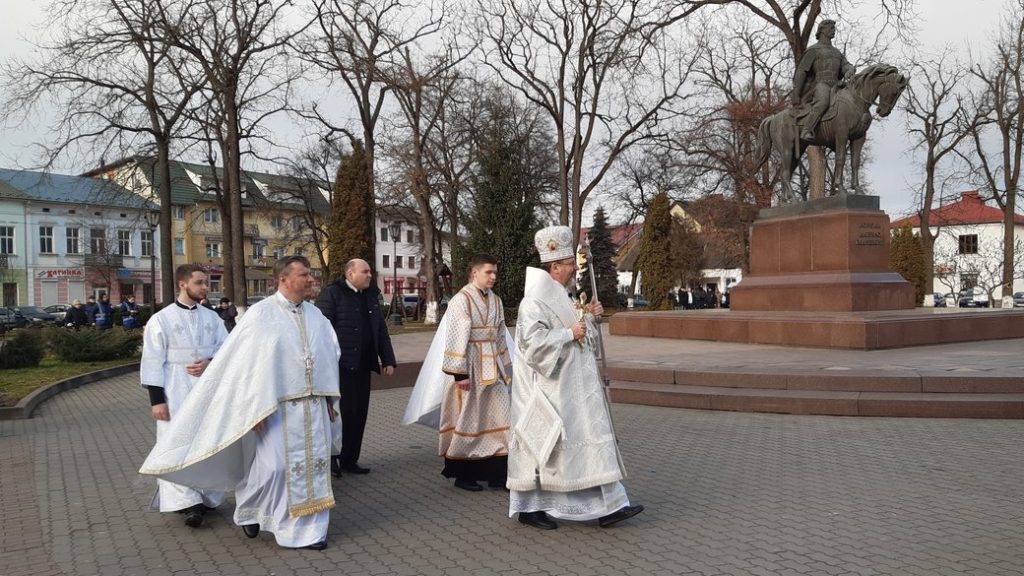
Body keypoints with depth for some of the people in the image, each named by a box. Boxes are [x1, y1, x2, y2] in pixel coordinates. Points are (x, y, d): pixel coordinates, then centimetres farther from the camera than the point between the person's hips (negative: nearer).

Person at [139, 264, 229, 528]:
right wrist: (156, 400, -9)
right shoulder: (161, 320, -1)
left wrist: (211, 363, -9)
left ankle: (207, 496, 20)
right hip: (176, 394, -4)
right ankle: (188, 502, -10)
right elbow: (152, 362, -3)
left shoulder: (211, 318, 11)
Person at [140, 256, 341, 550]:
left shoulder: (315, 315, 8)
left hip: (313, 406, 6)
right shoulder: (261, 314, -9)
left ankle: (309, 529, 20)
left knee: (314, 465, 7)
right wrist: (258, 409, -15)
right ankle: (248, 506, 27)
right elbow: (246, 361, -11)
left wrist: (329, 399, 12)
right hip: (276, 406, -5)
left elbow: (331, 355, 16)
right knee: (272, 465, -4)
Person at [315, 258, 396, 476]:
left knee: (359, 414, 9)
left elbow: (381, 331, 20)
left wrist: (388, 360, 15)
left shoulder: (371, 296, 16)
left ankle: (349, 460, 19)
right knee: (339, 412, -3)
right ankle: (331, 458, 11)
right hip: (340, 366, -7)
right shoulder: (331, 294, -6)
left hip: (362, 366, 7)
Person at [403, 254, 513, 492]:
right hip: (469, 367, -7)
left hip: (492, 369, 7)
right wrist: (460, 373, -19)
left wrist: (506, 370, 15)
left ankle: (496, 474, 12)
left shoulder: (495, 301, 11)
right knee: (466, 421, 3)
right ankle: (462, 475, 16)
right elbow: (456, 339, -15)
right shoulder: (461, 300, -10)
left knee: (500, 418, 4)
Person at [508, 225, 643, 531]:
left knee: (589, 439, 8)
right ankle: (528, 508, 16)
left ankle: (607, 507, 13)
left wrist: (587, 316, 9)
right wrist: (570, 333, -20)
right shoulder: (534, 300, -17)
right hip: (546, 389, -10)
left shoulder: (559, 297, 13)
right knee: (540, 444, 1)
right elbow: (534, 342, -26)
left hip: (569, 389, 10)